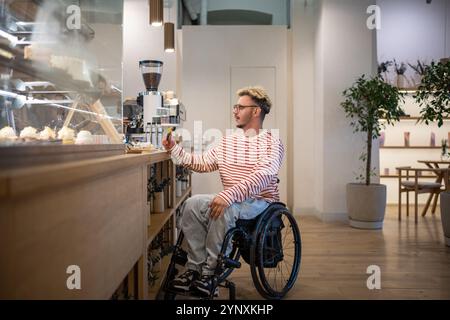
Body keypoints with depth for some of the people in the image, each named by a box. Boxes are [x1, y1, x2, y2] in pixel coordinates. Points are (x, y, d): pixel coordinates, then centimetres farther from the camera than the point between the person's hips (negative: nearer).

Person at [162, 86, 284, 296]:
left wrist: (229, 195, -35)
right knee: (193, 204, -18)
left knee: (224, 209, -34)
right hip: (232, 201, 6)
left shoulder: (272, 143, -5)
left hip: (260, 203, -5)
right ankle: (195, 268, -15)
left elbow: (262, 176, -22)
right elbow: (201, 163, 12)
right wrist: (174, 149, 0)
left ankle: (210, 272, -21)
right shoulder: (228, 142, 16)